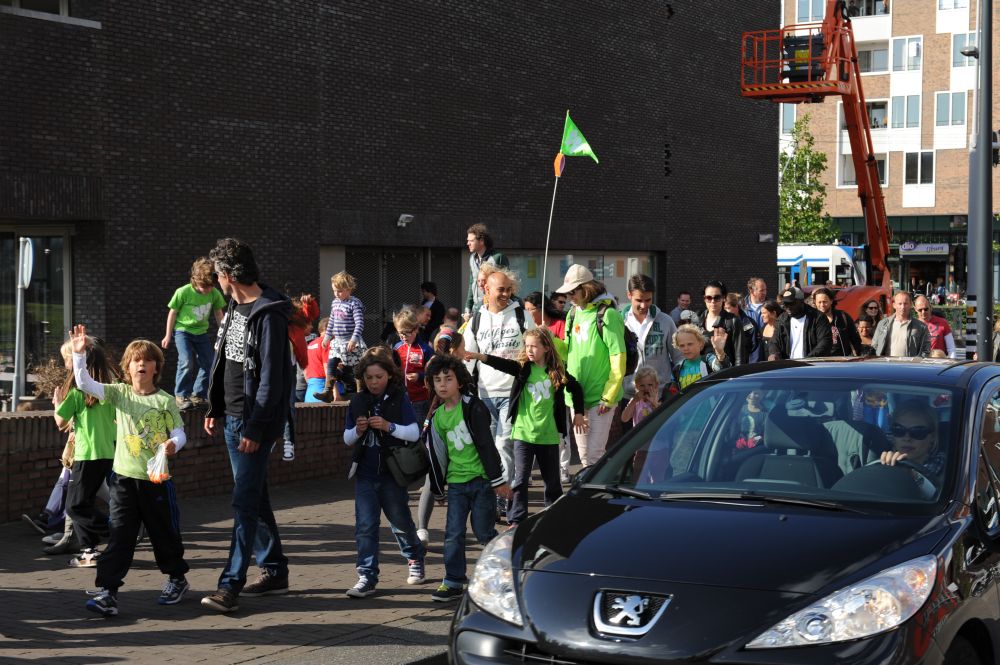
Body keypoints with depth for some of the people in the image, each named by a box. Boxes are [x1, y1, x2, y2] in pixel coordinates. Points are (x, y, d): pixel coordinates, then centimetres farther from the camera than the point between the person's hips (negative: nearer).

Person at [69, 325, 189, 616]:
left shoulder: (165, 400, -3)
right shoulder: (119, 393, 2)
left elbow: (179, 432, -1)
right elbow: (85, 384, -9)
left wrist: (173, 444, -23)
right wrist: (79, 354, -21)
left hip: (157, 478, -1)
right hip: (124, 477, 1)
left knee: (165, 532, 12)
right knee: (119, 536, -5)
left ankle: (177, 578, 33)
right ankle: (108, 591, -7)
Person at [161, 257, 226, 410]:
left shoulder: (214, 293, -11)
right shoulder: (183, 292, -21)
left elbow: (218, 313, 6)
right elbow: (173, 313, -8)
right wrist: (168, 336, -3)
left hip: (201, 332, 5)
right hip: (183, 330, -5)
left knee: (208, 364, 2)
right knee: (187, 362, -21)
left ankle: (197, 395, 16)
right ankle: (181, 395, -6)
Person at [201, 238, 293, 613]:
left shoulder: (269, 315, -16)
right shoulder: (235, 308, 12)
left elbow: (271, 378, -19)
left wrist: (255, 428, -20)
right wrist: (215, 409, 15)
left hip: (254, 422, -10)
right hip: (232, 418, 10)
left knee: (245, 501, -9)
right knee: (255, 498, 15)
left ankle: (230, 585, -9)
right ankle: (274, 572, 24)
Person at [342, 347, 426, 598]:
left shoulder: (399, 399, -5)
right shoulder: (358, 402, 4)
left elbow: (414, 433, -11)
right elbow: (347, 439, 10)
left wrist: (388, 426, -24)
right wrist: (358, 431, -12)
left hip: (392, 473, -2)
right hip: (365, 474, 2)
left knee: (401, 522, 12)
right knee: (365, 526, -4)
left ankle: (415, 560, 37)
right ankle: (367, 577, -3)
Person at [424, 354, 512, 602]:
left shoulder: (473, 407, -9)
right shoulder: (437, 417, 9)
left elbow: (487, 445, -12)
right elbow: (437, 454, 17)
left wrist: (497, 480, -13)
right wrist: (438, 489, 20)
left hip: (481, 479, -5)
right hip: (456, 482, 5)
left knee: (483, 531, 1)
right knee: (453, 534, 0)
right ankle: (453, 582, 8)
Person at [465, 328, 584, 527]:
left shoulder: (557, 372, 1)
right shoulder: (522, 367, -2)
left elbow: (576, 388, 17)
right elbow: (501, 363, -18)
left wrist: (578, 413, 18)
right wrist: (479, 356, -34)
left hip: (548, 435, 1)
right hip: (523, 434, -1)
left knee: (552, 480, 12)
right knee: (520, 479, -5)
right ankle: (516, 521, 0)